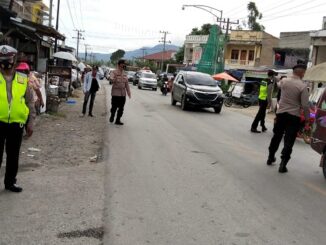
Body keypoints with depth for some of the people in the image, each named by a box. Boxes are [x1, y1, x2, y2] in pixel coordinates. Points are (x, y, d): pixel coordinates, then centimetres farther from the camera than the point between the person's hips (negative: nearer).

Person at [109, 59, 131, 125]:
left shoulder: (124, 74, 13)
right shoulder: (114, 72, -6)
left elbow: (127, 83, 17)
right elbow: (111, 78, -27)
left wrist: (129, 92, 13)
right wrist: (114, 79, -49)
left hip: (123, 93, 6)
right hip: (115, 92, -5)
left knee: (121, 108, 6)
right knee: (114, 107, -4)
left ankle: (118, 120, 17)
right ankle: (112, 116, 24)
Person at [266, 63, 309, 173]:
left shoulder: (284, 81, -2)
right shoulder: (302, 86, -15)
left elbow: (279, 84, 25)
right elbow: (305, 105, -14)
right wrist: (307, 118, -1)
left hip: (281, 113, 5)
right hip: (294, 116, -4)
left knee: (276, 137, 19)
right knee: (289, 141, 0)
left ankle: (271, 158, 32)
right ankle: (283, 164, -2)